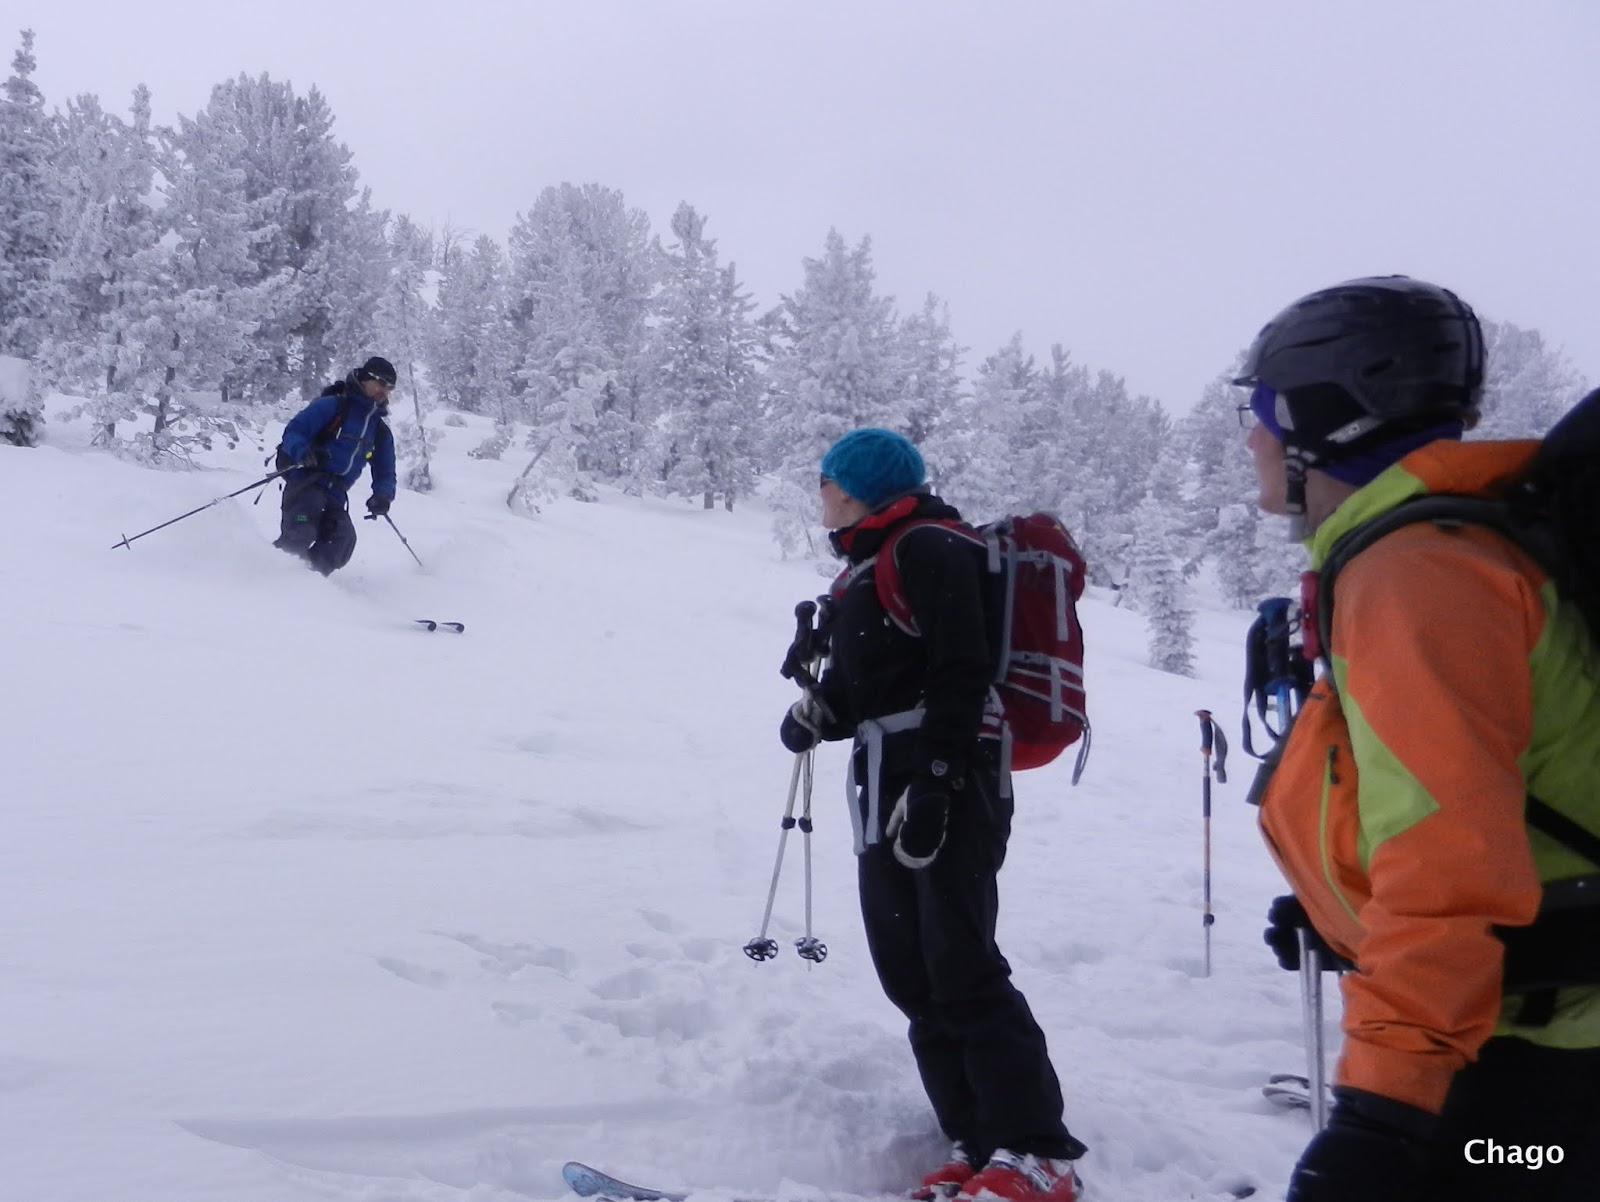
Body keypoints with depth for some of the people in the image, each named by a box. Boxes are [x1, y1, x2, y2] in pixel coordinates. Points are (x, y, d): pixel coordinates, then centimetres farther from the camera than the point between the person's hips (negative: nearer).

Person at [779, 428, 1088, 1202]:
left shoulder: (930, 550, -8)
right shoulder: (867, 566, 22)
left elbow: (960, 673, -17)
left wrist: (932, 783, -23)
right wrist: (819, 711, 4)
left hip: (946, 783, -10)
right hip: (886, 791, 10)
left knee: (961, 970, -12)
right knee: (912, 977, 7)